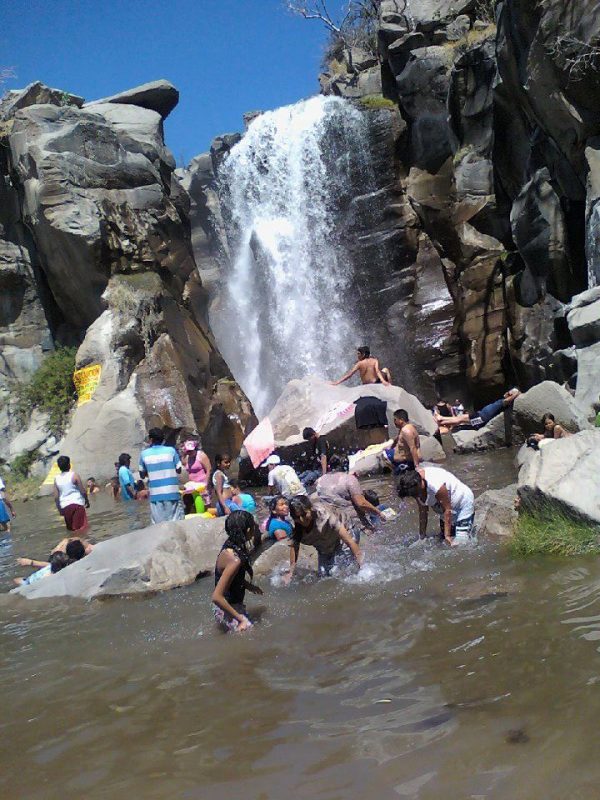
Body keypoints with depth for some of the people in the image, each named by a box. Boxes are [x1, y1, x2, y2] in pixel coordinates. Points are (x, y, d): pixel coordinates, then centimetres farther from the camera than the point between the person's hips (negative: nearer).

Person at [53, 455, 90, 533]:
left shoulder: (56, 479, 4)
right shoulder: (74, 475, -7)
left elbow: (56, 497, 5)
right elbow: (83, 491, -7)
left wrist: (59, 509, 16)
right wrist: (87, 501, 8)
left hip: (65, 506, 4)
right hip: (77, 503, -4)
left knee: (70, 528, 17)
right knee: (80, 527, -4)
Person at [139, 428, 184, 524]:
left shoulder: (144, 454, 1)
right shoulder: (171, 450, -1)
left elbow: (142, 475, 8)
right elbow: (178, 470, 3)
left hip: (156, 494, 1)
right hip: (172, 492, -1)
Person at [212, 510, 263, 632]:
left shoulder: (230, 546, -3)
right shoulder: (234, 560, -30)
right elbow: (216, 597, -30)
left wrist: (249, 586, 17)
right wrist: (240, 618, -24)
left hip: (234, 605, 9)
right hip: (227, 611, -9)